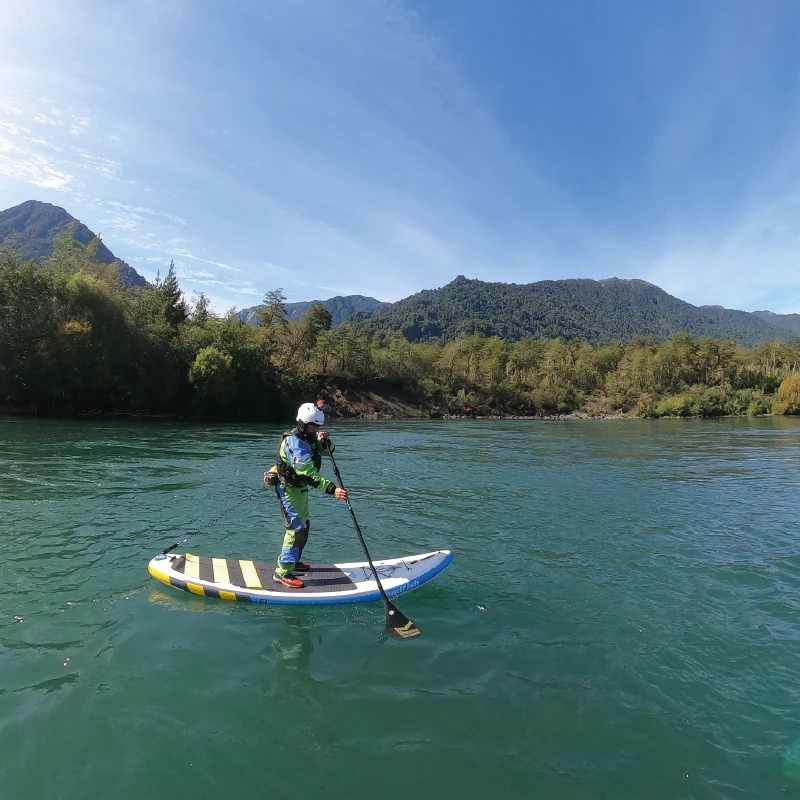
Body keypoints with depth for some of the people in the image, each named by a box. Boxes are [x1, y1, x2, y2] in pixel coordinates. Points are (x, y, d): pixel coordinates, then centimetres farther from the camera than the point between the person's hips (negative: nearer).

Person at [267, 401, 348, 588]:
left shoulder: (309, 437, 0)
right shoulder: (295, 444, -29)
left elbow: (329, 450, 2)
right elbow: (310, 474, -38)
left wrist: (324, 441, -21)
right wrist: (332, 489, -47)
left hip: (300, 488, 10)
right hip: (289, 489, -10)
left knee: (303, 525, 20)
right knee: (297, 528, -13)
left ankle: (291, 561, 36)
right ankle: (282, 573, -6)